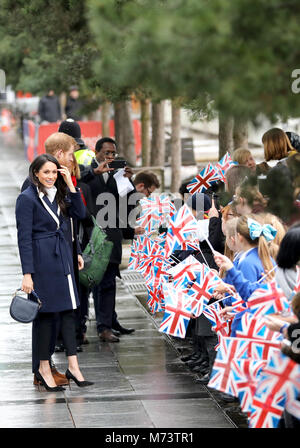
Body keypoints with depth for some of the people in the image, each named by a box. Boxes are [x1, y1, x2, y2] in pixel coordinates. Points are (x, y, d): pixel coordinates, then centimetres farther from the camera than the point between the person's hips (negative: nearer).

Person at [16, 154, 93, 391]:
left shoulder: (59, 194, 11)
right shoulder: (27, 198, -10)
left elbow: (80, 214, 2)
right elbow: (24, 238, -13)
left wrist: (70, 185, -5)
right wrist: (27, 274, -17)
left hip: (62, 257, 7)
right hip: (42, 259, -7)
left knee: (68, 311, 5)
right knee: (46, 314, -1)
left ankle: (73, 366, 8)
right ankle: (44, 369, 10)